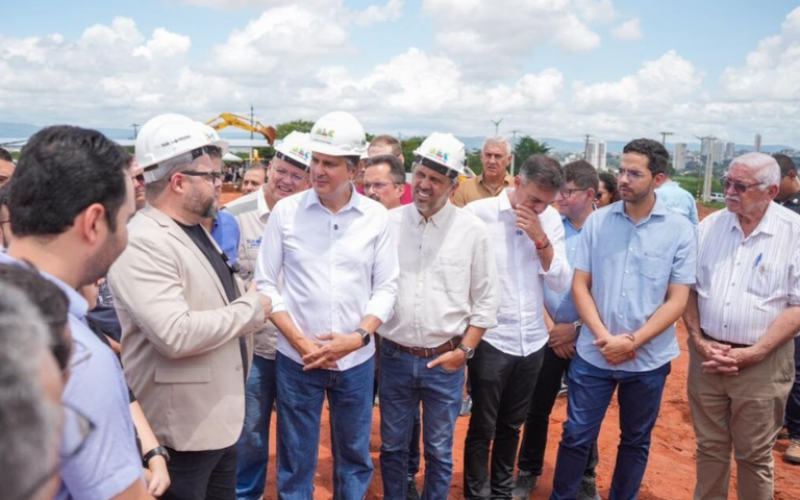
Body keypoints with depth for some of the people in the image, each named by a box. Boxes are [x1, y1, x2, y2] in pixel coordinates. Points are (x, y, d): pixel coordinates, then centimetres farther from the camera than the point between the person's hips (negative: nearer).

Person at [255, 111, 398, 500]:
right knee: (295, 459, 11)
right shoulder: (286, 211, -5)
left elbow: (386, 287, 0)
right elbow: (265, 284, -2)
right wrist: (299, 341, -11)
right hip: (296, 358, -1)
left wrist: (357, 337, -13)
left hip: (356, 359, 1)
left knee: (354, 455, 16)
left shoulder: (376, 217, -2)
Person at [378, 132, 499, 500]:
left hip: (445, 360, -1)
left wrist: (464, 350, -5)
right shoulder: (389, 222, -2)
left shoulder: (472, 230, -5)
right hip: (395, 356, 2)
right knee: (392, 445, 16)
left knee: (439, 451, 14)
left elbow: (486, 299, -1)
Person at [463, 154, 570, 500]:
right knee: (482, 428, 8)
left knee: (511, 426, 20)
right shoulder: (478, 212, -12)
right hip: (490, 339, -4)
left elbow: (562, 283, -2)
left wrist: (541, 238, -15)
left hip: (532, 340, 4)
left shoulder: (551, 219, 2)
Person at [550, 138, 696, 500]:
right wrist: (603, 336, -13)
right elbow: (580, 285, -1)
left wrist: (631, 342, -14)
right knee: (576, 436, 8)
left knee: (635, 441, 17)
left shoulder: (679, 230, -5)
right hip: (594, 353, 0)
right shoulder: (597, 221, -2)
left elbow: (677, 300, -7)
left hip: (648, 358, 0)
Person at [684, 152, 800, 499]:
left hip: (762, 363, -3)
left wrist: (754, 353, -15)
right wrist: (699, 341, -4)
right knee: (709, 447, 15)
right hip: (706, 355, 3)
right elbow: (687, 288, 7)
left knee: (754, 456, 10)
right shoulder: (709, 226, 3)